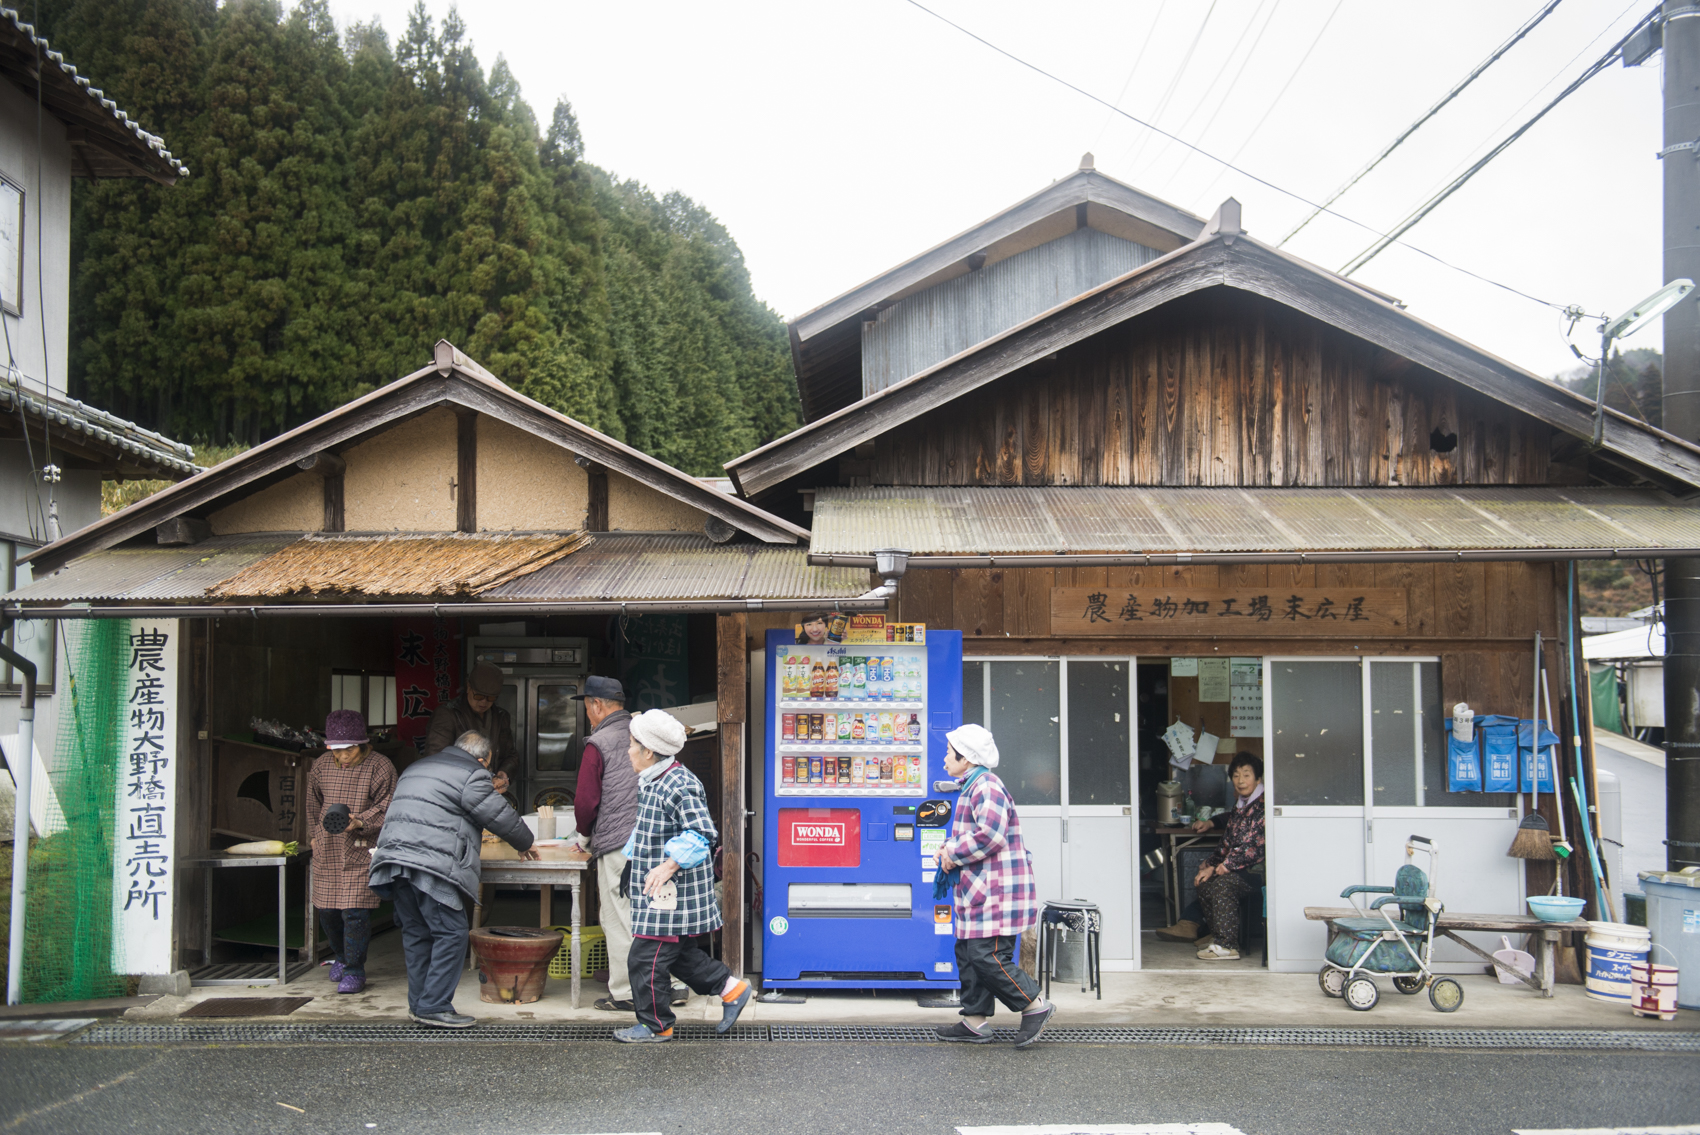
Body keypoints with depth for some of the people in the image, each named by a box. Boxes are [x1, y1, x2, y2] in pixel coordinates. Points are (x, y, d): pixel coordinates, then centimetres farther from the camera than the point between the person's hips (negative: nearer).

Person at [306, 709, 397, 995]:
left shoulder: (379, 766, -7)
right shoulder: (321, 767, 8)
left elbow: (386, 807, -10)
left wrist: (360, 821, -24)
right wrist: (314, 834, 22)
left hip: (362, 851, -5)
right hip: (327, 852, 5)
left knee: (355, 912, -10)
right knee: (327, 910, 12)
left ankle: (354, 970, 2)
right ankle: (341, 956, 37)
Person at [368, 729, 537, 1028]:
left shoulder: (415, 769, 28)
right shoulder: (471, 775, 1)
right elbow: (499, 816, 3)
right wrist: (524, 844, 21)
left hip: (393, 856, 9)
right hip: (433, 866, -9)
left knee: (416, 933, 15)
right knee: (451, 933, -4)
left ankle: (418, 1003, 19)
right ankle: (434, 1006, -4)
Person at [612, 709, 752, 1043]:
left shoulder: (679, 785, -20)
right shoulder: (651, 783, 12)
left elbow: (702, 834, -27)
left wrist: (668, 866, -32)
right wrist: (631, 855, 29)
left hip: (672, 893, -10)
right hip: (657, 892, 10)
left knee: (646, 957, -2)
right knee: (677, 953, 17)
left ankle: (655, 1026, 13)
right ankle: (730, 988, 25)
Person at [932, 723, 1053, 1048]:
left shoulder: (985, 786, -17)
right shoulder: (973, 786, 19)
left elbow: (990, 835, -28)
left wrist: (953, 854, -16)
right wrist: (948, 849, 10)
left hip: (995, 893, -11)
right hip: (979, 891, 11)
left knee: (987, 957, -10)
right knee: (968, 954, 12)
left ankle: (1036, 1006, 3)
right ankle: (974, 1021, 19)